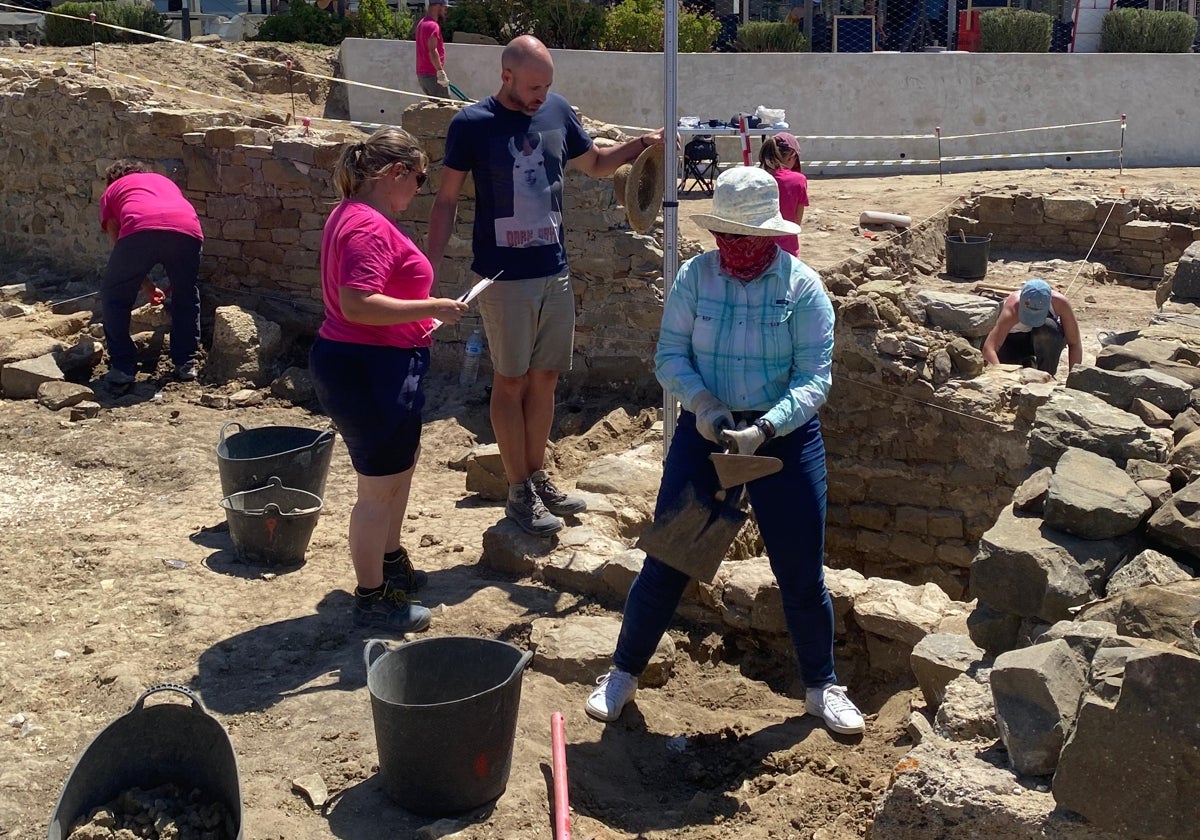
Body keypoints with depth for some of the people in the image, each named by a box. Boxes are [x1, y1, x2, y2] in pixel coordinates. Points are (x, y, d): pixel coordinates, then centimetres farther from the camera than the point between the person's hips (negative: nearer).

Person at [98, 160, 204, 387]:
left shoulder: (111, 192, 33)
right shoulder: (164, 181, 42)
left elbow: (120, 247, 30)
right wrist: (175, 280, 59)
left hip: (140, 230, -3)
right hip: (188, 230, 3)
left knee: (114, 297, 19)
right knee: (186, 296, 27)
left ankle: (122, 368, 16)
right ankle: (186, 364, 28)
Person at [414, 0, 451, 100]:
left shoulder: (422, 23, 18)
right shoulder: (433, 26, -15)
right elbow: (432, 51, -25)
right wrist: (441, 71, -26)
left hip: (422, 74, 10)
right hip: (432, 75, -10)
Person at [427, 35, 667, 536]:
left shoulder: (557, 111, 5)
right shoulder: (472, 124, -9)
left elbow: (596, 164, 19)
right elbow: (446, 200, -4)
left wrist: (639, 146, 1)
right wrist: (430, 268, -11)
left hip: (555, 273, 5)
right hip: (504, 278, -5)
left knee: (545, 379, 12)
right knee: (511, 382, 4)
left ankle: (538, 477, 26)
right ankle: (519, 493, 13)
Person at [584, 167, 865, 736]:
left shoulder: (802, 287, -10)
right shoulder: (695, 276, -5)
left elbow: (814, 377, -15)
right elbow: (669, 354, -4)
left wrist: (765, 429, -28)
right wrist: (700, 400, -23)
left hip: (785, 436, -1)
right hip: (704, 433, 1)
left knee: (802, 573, 8)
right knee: (665, 562, 5)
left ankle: (821, 688, 29)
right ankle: (623, 674, 23)